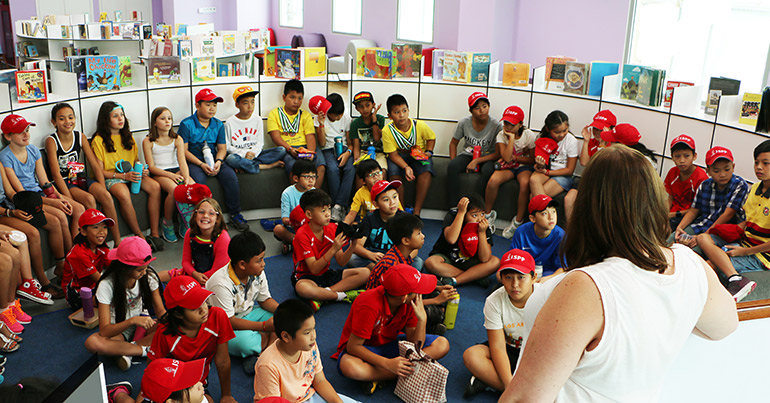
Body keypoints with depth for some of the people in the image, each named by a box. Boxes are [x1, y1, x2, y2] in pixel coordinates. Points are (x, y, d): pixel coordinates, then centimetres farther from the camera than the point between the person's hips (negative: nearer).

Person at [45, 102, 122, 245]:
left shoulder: (80, 137, 3)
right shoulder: (51, 141, -11)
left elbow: (95, 165, 2)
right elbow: (56, 174, -16)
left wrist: (102, 189, -10)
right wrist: (69, 197, -25)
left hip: (80, 179, 4)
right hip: (62, 183, -4)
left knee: (106, 196, -22)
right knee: (89, 199, -31)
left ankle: (118, 242, -15)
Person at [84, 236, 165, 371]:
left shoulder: (148, 276, -12)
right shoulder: (107, 285, -23)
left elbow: (160, 311, -7)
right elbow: (104, 331, -27)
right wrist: (133, 321, -42)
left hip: (142, 323, 3)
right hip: (118, 330, -2)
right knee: (91, 342, -35)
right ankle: (145, 349, -26)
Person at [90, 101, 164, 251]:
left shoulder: (128, 136, 15)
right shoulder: (99, 140, -4)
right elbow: (100, 171, -7)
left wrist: (142, 170, -3)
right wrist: (123, 176, -18)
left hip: (132, 175, 5)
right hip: (111, 177, -5)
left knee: (155, 187, -24)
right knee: (124, 195, -38)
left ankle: (155, 233, -23)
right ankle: (141, 237, -27)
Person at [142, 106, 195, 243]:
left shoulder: (177, 139, 8)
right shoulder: (148, 141, 0)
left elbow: (182, 161, -4)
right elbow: (151, 166, -6)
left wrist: (187, 177, -23)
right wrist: (170, 175, -21)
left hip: (176, 170, 3)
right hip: (158, 173, -3)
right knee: (174, 189, -35)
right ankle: (167, 223, -11)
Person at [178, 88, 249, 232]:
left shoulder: (218, 124, 10)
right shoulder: (186, 124, -5)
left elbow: (222, 148, 9)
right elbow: (183, 150, -9)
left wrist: (218, 162, -13)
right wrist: (201, 164, -19)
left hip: (213, 159, 4)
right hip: (193, 161, -3)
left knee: (230, 176, -22)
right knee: (199, 180, -34)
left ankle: (235, 214, -11)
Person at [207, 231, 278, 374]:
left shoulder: (258, 273, -9)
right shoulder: (222, 284, -32)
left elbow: (265, 299, 4)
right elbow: (228, 321, -28)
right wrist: (263, 326, -32)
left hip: (248, 313, 7)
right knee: (244, 341, -38)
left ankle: (258, 357, -25)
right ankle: (272, 339, -9)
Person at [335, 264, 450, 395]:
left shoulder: (412, 302, -15)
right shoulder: (370, 305, -32)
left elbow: (415, 345, -14)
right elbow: (353, 346, -27)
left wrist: (422, 319, -31)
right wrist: (388, 363, -35)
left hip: (391, 342, 6)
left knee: (442, 345, -14)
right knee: (349, 367, -41)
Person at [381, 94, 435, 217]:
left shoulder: (420, 125, -16)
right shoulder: (387, 131, -18)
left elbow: (431, 138, 6)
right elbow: (393, 154, -16)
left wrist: (429, 152, -13)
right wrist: (406, 167, -32)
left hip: (419, 154, 0)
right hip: (400, 156, 0)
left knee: (426, 171, -31)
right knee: (394, 173, -32)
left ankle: (417, 212, -26)